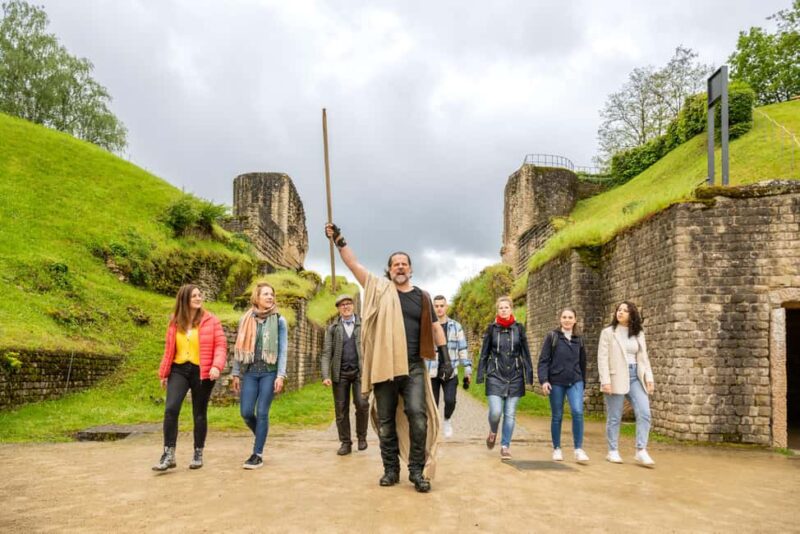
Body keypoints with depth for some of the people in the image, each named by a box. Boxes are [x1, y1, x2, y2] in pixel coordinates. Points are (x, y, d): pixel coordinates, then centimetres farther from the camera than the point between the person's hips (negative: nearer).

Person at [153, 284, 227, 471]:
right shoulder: (175, 322, 6)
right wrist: (164, 373, 13)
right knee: (170, 409, -14)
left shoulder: (211, 320, -3)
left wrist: (216, 366, -21)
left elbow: (221, 345, -6)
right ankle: (169, 454, -6)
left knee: (199, 414, 7)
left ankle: (198, 454, 21)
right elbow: (169, 349, 12)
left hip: (202, 372, -2)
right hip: (179, 370, 2)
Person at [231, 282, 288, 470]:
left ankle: (258, 454, 8)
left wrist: (281, 376, -11)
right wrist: (236, 373, 7)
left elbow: (282, 350, -4)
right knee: (246, 412, 0)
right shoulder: (245, 319, 5)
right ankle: (261, 437, 30)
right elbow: (239, 348, 9)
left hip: (269, 372, -2)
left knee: (262, 413, -3)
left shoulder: (279, 321, -1)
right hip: (249, 372, 2)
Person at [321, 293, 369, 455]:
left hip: (359, 371, -1)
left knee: (362, 404, -13)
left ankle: (361, 436, 8)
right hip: (340, 373, 1)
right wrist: (325, 375, -11)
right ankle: (345, 443, 12)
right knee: (341, 409, 2)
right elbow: (326, 354, 2)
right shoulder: (332, 329, 9)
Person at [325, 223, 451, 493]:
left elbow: (435, 327, 16)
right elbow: (354, 265, 0)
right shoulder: (380, 289, 6)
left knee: (417, 415, -14)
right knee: (386, 421, 6)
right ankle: (391, 470, 18)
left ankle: (417, 471, -5)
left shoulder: (422, 297, 11)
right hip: (384, 367, 0)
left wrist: (444, 356, 10)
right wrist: (339, 240, -8)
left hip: (413, 367, 0)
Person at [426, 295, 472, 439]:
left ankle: (447, 419, 18)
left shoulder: (456, 326, 5)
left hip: (450, 372, 0)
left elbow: (463, 349, 6)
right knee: (433, 405, 2)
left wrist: (468, 370, 1)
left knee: (450, 401, -13)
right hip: (431, 372, 0)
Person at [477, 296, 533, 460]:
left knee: (510, 414, 2)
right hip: (495, 376, -1)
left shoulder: (519, 328, 5)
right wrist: (481, 374, 2)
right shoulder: (492, 329, 3)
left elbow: (526, 353, 6)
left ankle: (505, 446, 13)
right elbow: (484, 353, 6)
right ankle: (493, 431, 22)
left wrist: (529, 374, 1)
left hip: (515, 377, 1)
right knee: (495, 412, -11)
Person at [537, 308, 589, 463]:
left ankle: (579, 449, -8)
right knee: (557, 416, 6)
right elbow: (543, 360, -3)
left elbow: (582, 362, 17)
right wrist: (544, 380, -13)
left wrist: (583, 382, 18)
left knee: (578, 412, -16)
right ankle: (557, 448, 20)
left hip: (575, 381, 2)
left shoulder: (579, 339, 11)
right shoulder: (552, 336, 1)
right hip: (556, 382, -1)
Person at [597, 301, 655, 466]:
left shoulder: (639, 334, 13)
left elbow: (643, 357, 12)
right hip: (616, 378, -3)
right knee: (614, 417, 3)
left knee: (644, 413, -9)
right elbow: (602, 358, -5)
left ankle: (641, 451, -3)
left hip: (635, 378, 4)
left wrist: (649, 377, 1)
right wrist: (605, 381, -13)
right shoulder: (608, 332, 1)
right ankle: (613, 451, 15)